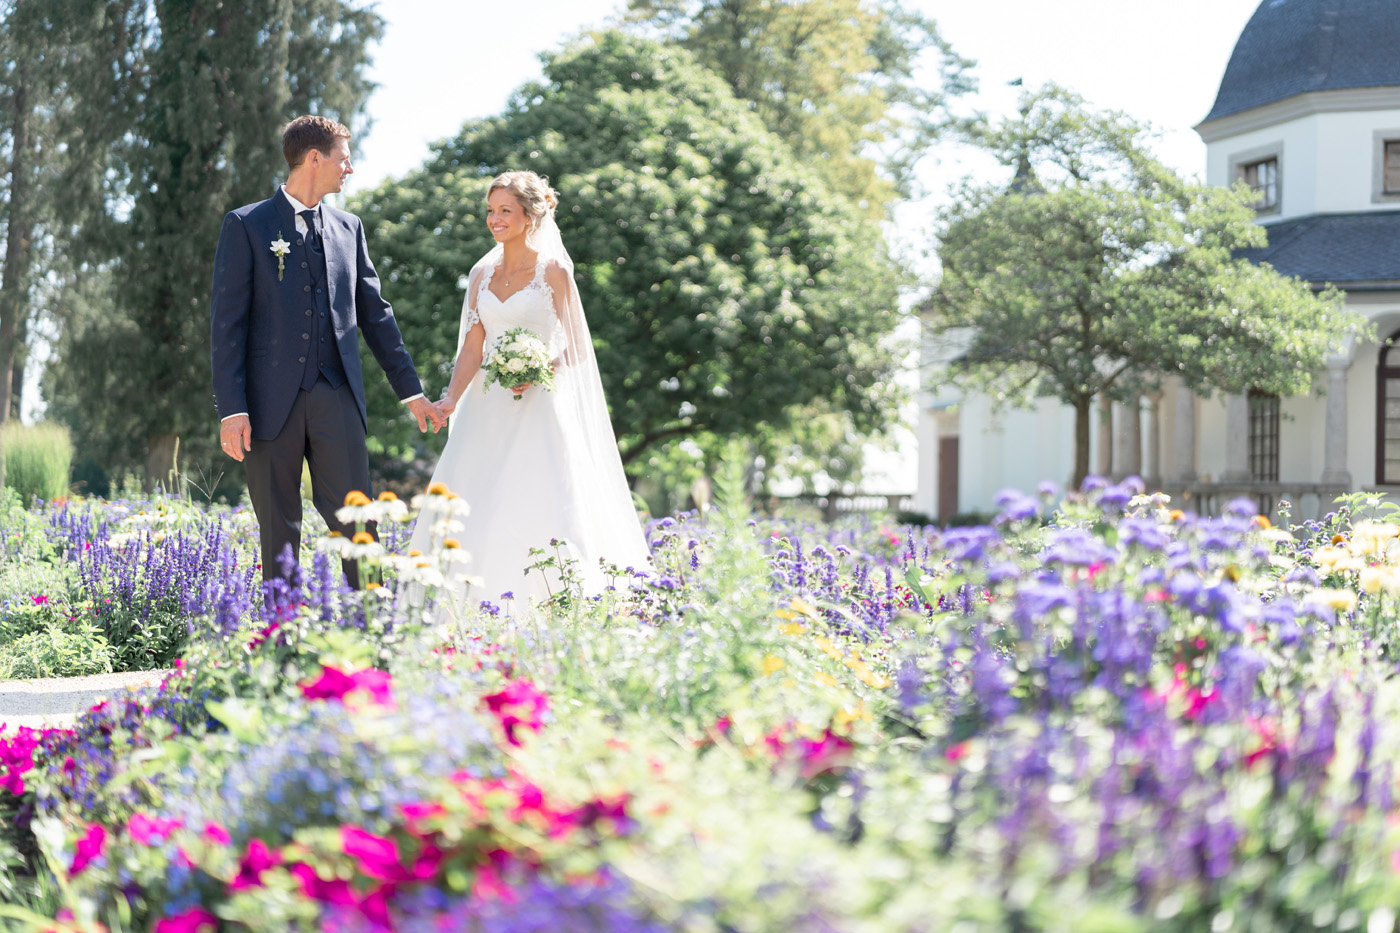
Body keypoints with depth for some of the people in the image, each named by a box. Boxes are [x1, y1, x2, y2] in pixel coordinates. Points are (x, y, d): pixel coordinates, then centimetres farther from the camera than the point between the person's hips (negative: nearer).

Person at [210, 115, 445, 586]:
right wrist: (231, 408, -11)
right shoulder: (246, 225, 1)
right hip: (272, 401, -3)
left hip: (337, 398, 3)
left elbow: (374, 313, 19)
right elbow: (227, 321, -3)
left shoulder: (348, 227, 15)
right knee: (278, 533, 3)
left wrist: (410, 389, 17)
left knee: (356, 525, -4)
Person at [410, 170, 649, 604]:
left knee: (539, 509, -12)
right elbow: (473, 347, 10)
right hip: (488, 407, 5)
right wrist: (451, 399, -5)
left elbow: (570, 347, -2)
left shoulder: (553, 270, -1)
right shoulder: (482, 273, 13)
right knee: (468, 508, -4)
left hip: (539, 408, -5)